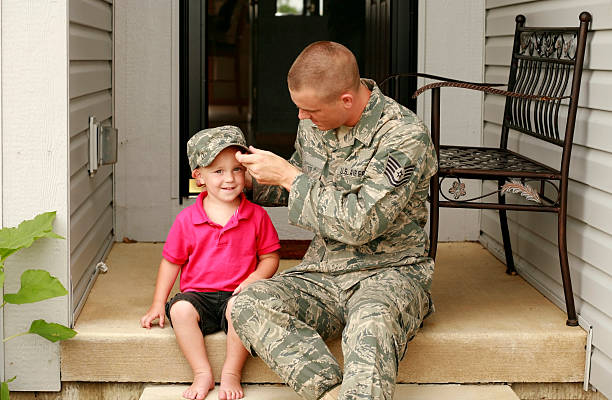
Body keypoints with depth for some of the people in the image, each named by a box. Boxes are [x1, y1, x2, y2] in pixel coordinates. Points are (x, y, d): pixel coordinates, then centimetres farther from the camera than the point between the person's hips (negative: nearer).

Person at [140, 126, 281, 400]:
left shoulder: (256, 216, 3)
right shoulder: (187, 220, 3)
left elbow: (270, 257, 8)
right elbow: (171, 261, 10)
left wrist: (255, 278, -14)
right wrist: (158, 304, 6)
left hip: (235, 294, -1)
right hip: (198, 294, 1)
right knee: (180, 309, -31)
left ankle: (231, 373, -17)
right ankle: (202, 374, -19)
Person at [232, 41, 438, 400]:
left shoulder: (405, 136, -15)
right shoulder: (313, 123, 7)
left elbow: (360, 223, -21)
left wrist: (288, 176, -14)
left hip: (389, 271, -6)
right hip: (323, 274, 6)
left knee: (371, 326, -42)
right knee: (248, 303, -25)